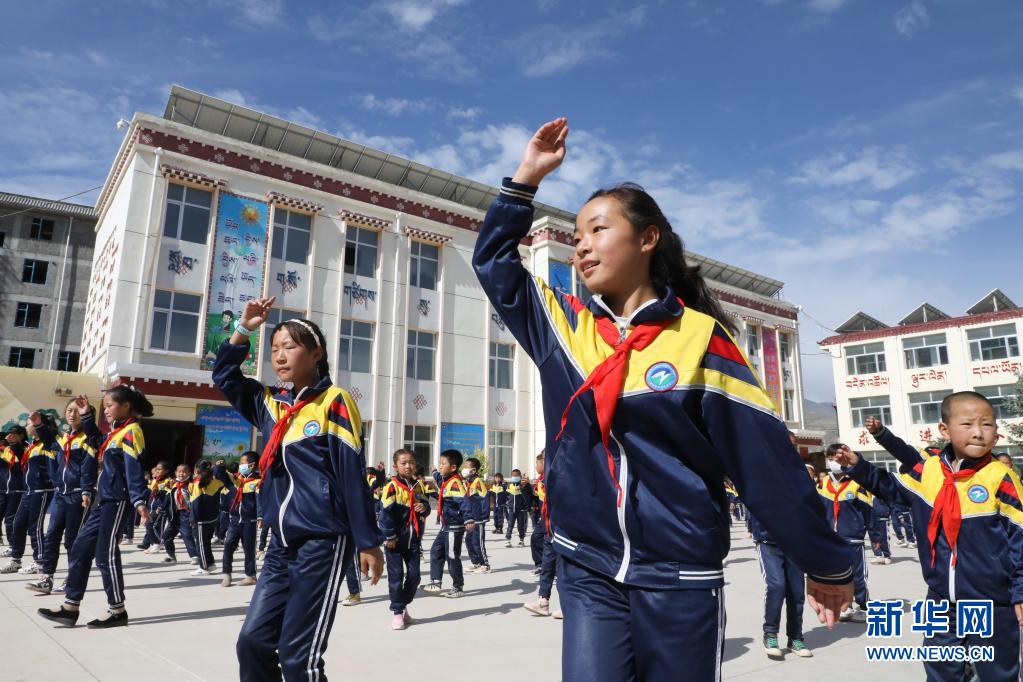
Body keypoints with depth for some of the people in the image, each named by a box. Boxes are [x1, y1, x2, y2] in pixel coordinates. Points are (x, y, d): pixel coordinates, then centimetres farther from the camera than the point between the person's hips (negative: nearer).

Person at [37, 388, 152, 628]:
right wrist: (86, 416, 27)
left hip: (118, 501, -10)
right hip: (105, 500, 10)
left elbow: (134, 471, -22)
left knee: (106, 554, -5)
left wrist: (140, 501, -29)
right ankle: (70, 607, 18)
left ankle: (117, 611, 6)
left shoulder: (131, 432, -14)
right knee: (80, 548, 10)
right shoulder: (116, 432, 15)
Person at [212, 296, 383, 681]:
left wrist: (368, 543, -11)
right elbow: (224, 377, 20)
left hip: (323, 543, -7)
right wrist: (243, 329, 6)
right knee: (253, 640, 10)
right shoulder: (272, 404, 8)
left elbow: (353, 477, -12)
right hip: (282, 544, 7)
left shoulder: (334, 402, -11)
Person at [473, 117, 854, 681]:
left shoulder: (699, 337, -9)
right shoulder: (567, 327, 2)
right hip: (587, 571, 3)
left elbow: (765, 458, -7)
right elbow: (494, 262, 9)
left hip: (680, 577, -2)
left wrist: (827, 563, 0)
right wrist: (527, 176, 3)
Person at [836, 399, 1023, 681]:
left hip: (992, 604, -3)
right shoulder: (927, 471, -2)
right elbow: (891, 486, 15)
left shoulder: (1000, 478, -14)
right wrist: (858, 466, 4)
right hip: (942, 599, 4)